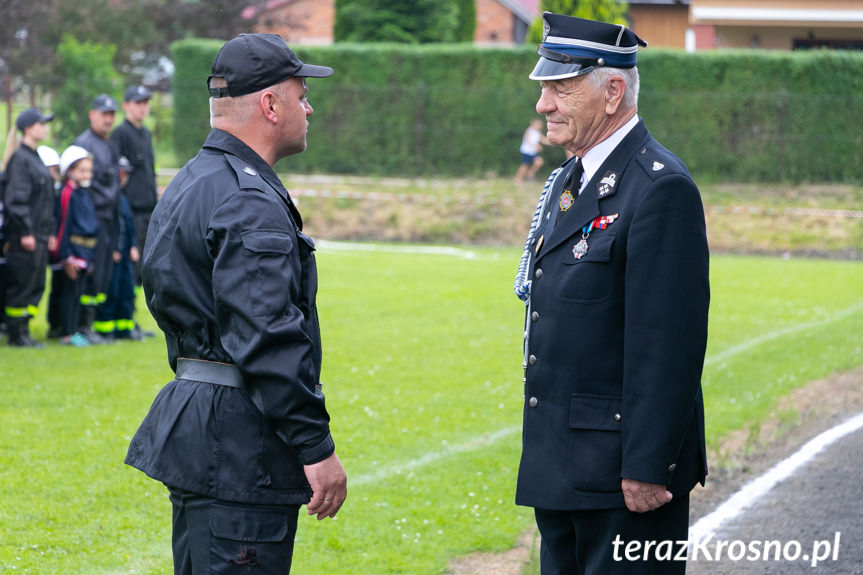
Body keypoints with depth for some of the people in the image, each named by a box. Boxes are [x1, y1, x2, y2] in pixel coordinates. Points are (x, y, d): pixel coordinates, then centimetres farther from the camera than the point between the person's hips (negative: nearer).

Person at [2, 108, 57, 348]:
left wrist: (50, 232, 20)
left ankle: (23, 330, 16)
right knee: (21, 285, -5)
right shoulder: (20, 159, -12)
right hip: (24, 236, -9)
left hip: (39, 235, 9)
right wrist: (25, 232, -19)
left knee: (36, 285, 10)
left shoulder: (35, 158, 18)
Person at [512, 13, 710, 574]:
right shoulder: (571, 180, 14)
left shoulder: (661, 189, -16)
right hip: (561, 471, 9)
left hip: (623, 468, -9)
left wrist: (645, 469, -22)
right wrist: (542, 452, 19)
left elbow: (668, 344, -20)